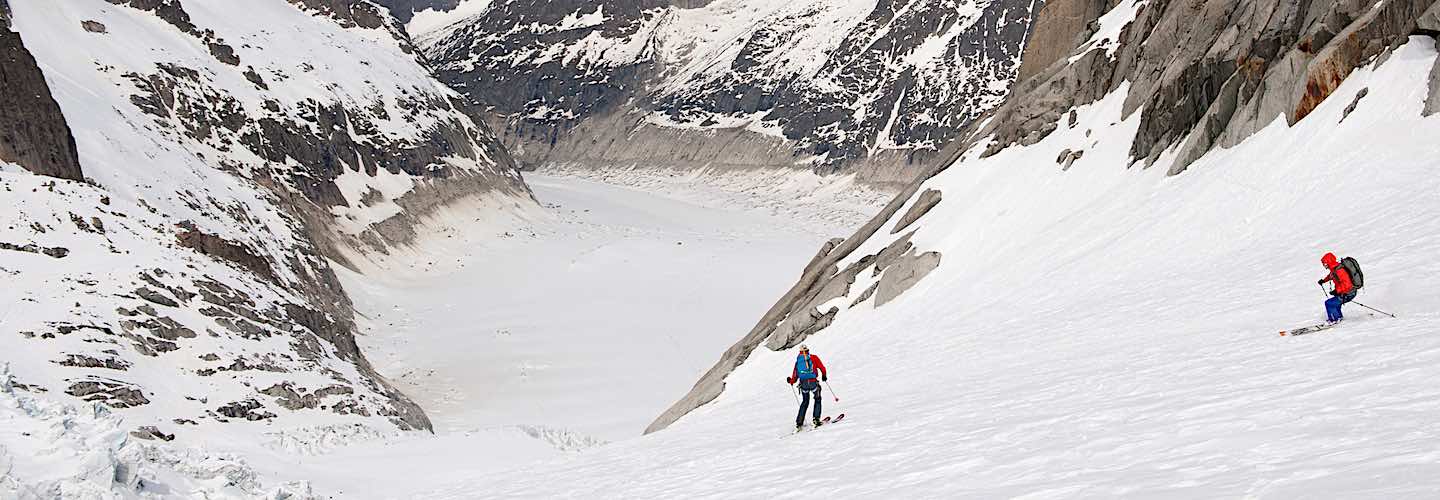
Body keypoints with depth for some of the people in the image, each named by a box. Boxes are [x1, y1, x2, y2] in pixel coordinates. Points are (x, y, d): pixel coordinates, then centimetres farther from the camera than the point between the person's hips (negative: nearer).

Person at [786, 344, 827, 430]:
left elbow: (795, 375, 14)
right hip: (813, 382, -3)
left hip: (803, 383, 3)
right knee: (817, 399, 17)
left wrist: (791, 381, 35)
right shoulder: (813, 357, 5)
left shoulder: (797, 361, 12)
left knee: (805, 402, 18)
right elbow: (822, 368, 2)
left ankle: (799, 422, 12)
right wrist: (824, 376, 21)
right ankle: (816, 419, 2)